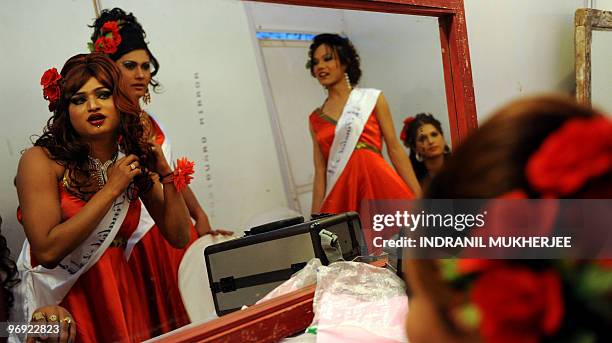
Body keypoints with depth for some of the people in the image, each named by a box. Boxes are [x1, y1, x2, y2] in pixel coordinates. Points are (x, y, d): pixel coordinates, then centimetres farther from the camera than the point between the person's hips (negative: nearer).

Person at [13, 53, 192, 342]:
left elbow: (179, 238, 2)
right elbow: (47, 249, -22)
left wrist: (166, 174, -9)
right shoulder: (41, 160, -13)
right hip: (62, 299, -4)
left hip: (121, 294, 4)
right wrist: (111, 190, -20)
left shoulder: (136, 162, 0)